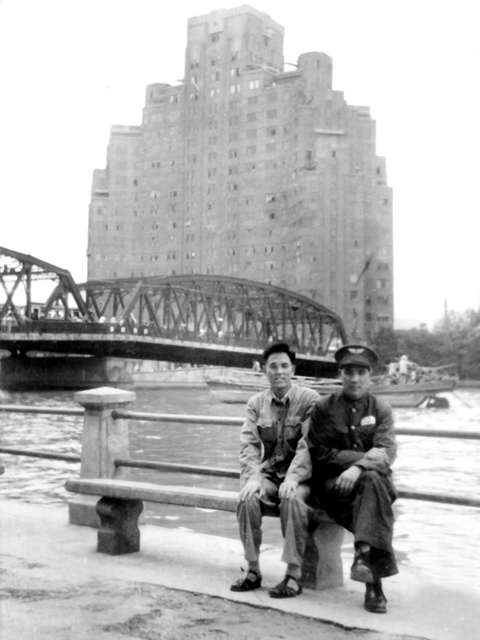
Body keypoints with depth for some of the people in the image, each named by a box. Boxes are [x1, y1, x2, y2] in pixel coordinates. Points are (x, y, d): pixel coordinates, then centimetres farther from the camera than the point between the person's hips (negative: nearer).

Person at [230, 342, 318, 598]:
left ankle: (294, 575, -24)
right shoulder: (256, 403, 7)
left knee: (292, 499, -35)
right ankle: (253, 571, -12)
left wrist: (293, 478, -27)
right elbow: (249, 444, -1)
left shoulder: (309, 399, -5)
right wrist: (252, 477, -19)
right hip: (268, 473, 3)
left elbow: (309, 445, -13)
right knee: (247, 498, -27)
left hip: (298, 476, -3)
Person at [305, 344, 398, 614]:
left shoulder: (381, 409, 8)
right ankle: (373, 579, -36)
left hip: (374, 479, 1)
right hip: (333, 483, -1)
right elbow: (320, 455, -3)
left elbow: (387, 452, -7)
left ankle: (365, 555, -41)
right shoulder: (323, 407, 5)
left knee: (373, 480, -35)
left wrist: (358, 467, -27)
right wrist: (365, 456, -12)